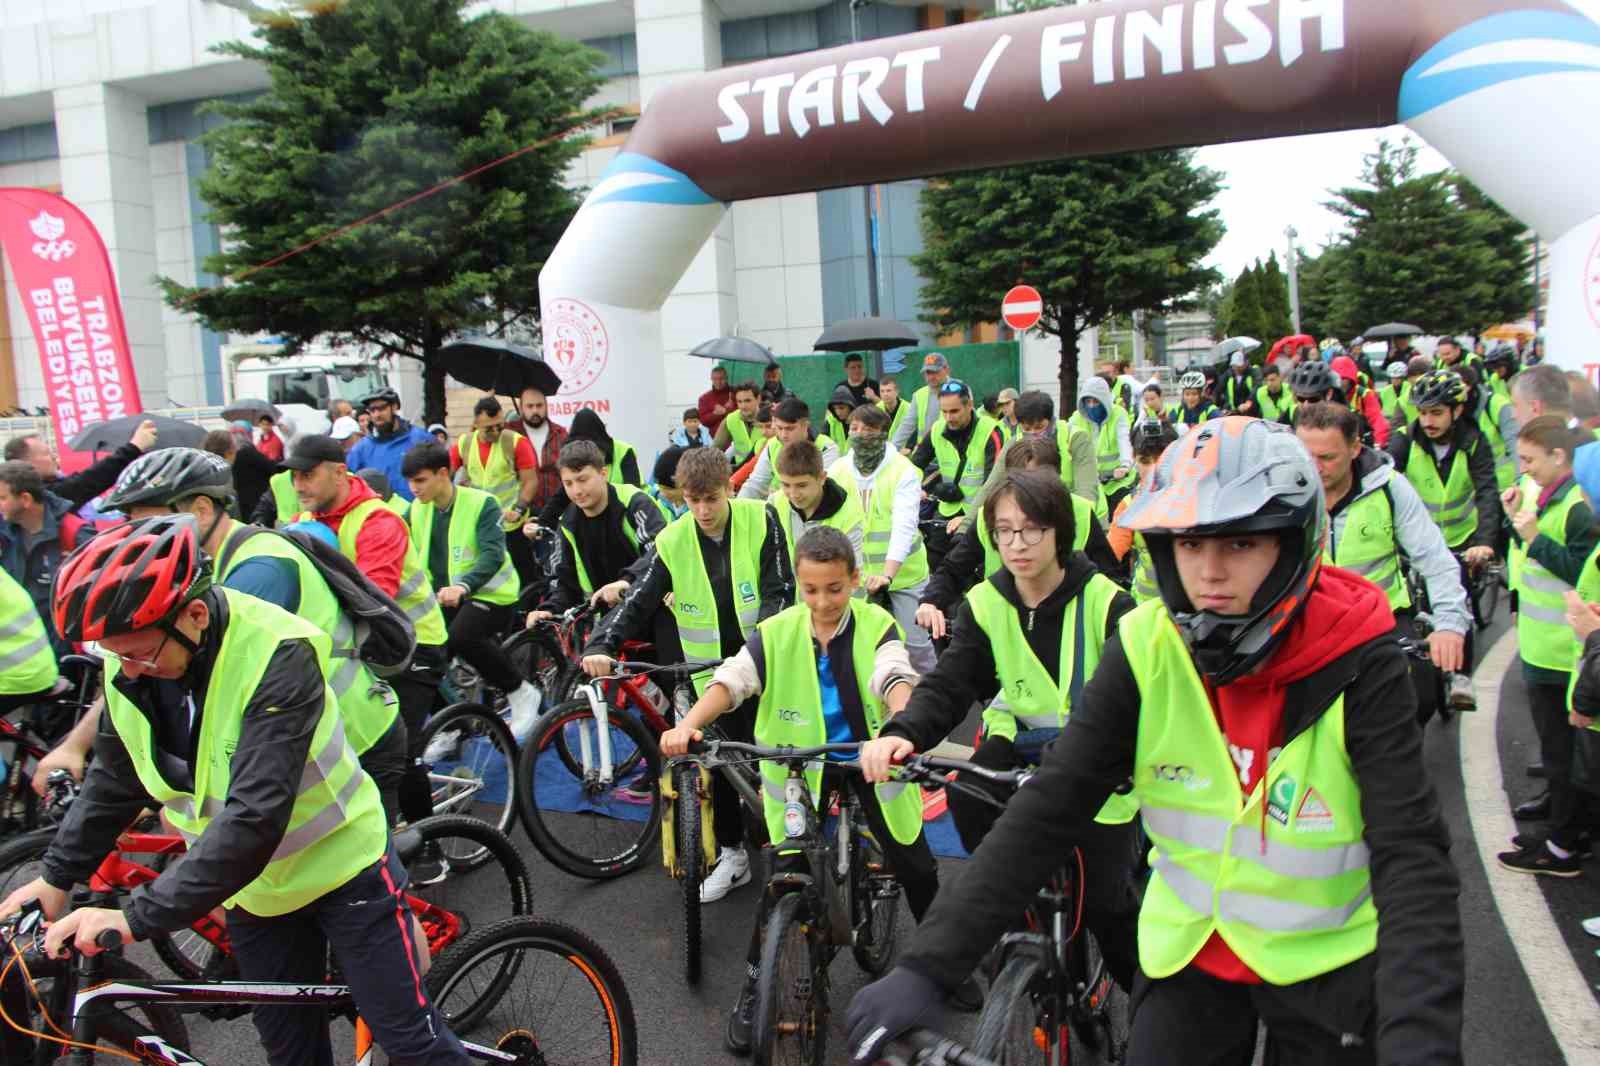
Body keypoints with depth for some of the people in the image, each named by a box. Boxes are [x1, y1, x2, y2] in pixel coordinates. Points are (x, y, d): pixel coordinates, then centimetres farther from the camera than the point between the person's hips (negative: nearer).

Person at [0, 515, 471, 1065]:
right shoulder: (130, 665, -11)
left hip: (344, 866, -6)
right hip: (252, 886, 6)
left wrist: (139, 916, -38)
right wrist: (57, 876, 1)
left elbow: (255, 815, -37)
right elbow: (114, 782, 6)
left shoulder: (278, 654, -31)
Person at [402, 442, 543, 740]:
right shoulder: (416, 510, 3)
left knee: (461, 638, -31)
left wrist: (462, 586, -42)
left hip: (491, 594, -6)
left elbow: (493, 554, -26)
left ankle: (521, 692, -12)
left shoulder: (481, 504, -14)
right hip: (447, 597, 6)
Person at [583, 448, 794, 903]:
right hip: (713, 670, 2)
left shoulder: (760, 520, -11)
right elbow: (638, 600, -12)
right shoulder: (672, 542, -7)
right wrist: (600, 645, -28)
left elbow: (779, 590, -14)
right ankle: (731, 853, 21)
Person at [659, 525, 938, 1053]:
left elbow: (894, 677, -29)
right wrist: (688, 724, -41)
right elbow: (732, 678, -22)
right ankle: (755, 986, 15)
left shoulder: (876, 625, -12)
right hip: (801, 763, 0)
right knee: (784, 876, -3)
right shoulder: (777, 633, -9)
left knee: (915, 866, 7)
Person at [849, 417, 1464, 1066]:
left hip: (1328, 967, -1)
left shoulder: (1357, 663, -21)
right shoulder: (1145, 652, -17)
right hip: (1191, 952, 2)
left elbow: (1412, 856, -28)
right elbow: (1049, 810, -19)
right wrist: (928, 964, -27)